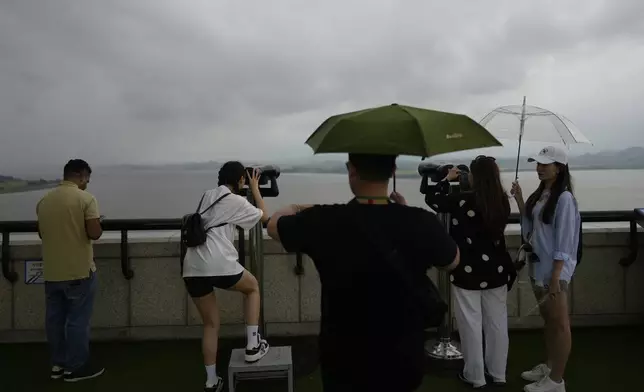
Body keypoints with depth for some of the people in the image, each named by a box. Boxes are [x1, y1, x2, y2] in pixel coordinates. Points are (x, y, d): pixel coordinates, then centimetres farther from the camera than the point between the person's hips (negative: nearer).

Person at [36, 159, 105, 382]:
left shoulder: (44, 200, 6)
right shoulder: (86, 199, -14)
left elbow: (42, 233, 16)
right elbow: (94, 234, -20)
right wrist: (97, 224, 1)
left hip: (52, 271, 6)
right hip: (79, 271, -6)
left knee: (54, 318, 14)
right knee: (78, 320, 4)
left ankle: (58, 364, 26)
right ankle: (76, 367, 14)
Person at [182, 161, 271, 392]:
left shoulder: (207, 196, 21)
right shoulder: (236, 201, 3)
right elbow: (264, 217, 17)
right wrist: (255, 189, 25)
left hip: (192, 267, 6)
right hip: (218, 265, -6)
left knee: (210, 324, 19)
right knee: (253, 287, 24)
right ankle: (253, 346, 19)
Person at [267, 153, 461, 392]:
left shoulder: (322, 221, -21)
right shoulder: (422, 223, -19)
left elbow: (274, 225, 2)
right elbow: (453, 262, 4)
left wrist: (295, 209, 21)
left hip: (344, 366, -1)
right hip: (405, 363, 2)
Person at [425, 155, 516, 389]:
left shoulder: (462, 200, -17)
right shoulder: (502, 202, -4)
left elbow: (432, 199, -2)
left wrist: (447, 179, 12)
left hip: (468, 271, -5)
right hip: (496, 270, 5)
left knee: (471, 324, 8)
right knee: (497, 323, 15)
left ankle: (475, 376, 20)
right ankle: (498, 373, 29)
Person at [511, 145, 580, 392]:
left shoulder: (564, 198, -16)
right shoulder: (540, 194, 8)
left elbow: (564, 241, -18)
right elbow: (530, 229, 12)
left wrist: (555, 275, -20)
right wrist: (519, 201, 3)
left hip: (555, 269, -8)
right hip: (538, 265, 8)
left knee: (559, 322, 3)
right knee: (548, 319, 19)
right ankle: (549, 366, 33)